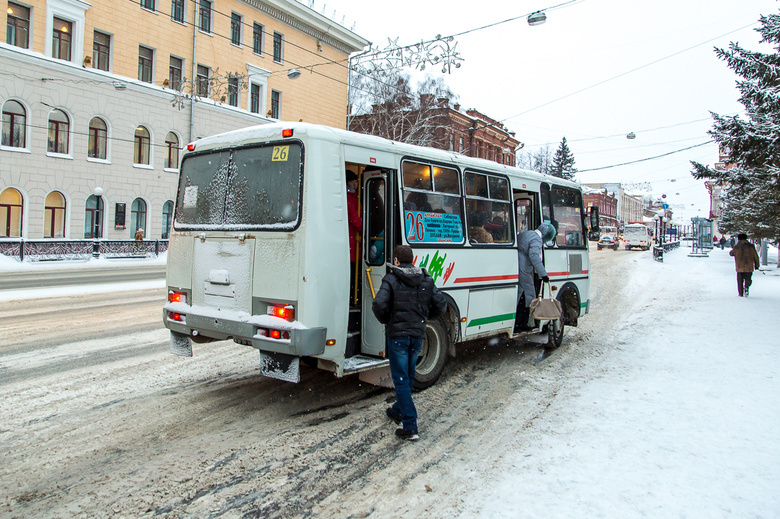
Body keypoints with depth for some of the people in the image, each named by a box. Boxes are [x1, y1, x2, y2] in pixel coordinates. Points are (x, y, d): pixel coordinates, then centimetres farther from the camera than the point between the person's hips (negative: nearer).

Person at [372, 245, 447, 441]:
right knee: (408, 377, 21)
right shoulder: (426, 280, 5)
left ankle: (410, 426, -5)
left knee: (401, 380, -1)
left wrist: (385, 320, -1)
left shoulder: (391, 279, -9)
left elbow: (379, 305, -20)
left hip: (397, 334, -5)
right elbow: (441, 306, 3)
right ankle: (398, 411, 39)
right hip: (418, 334, 5)